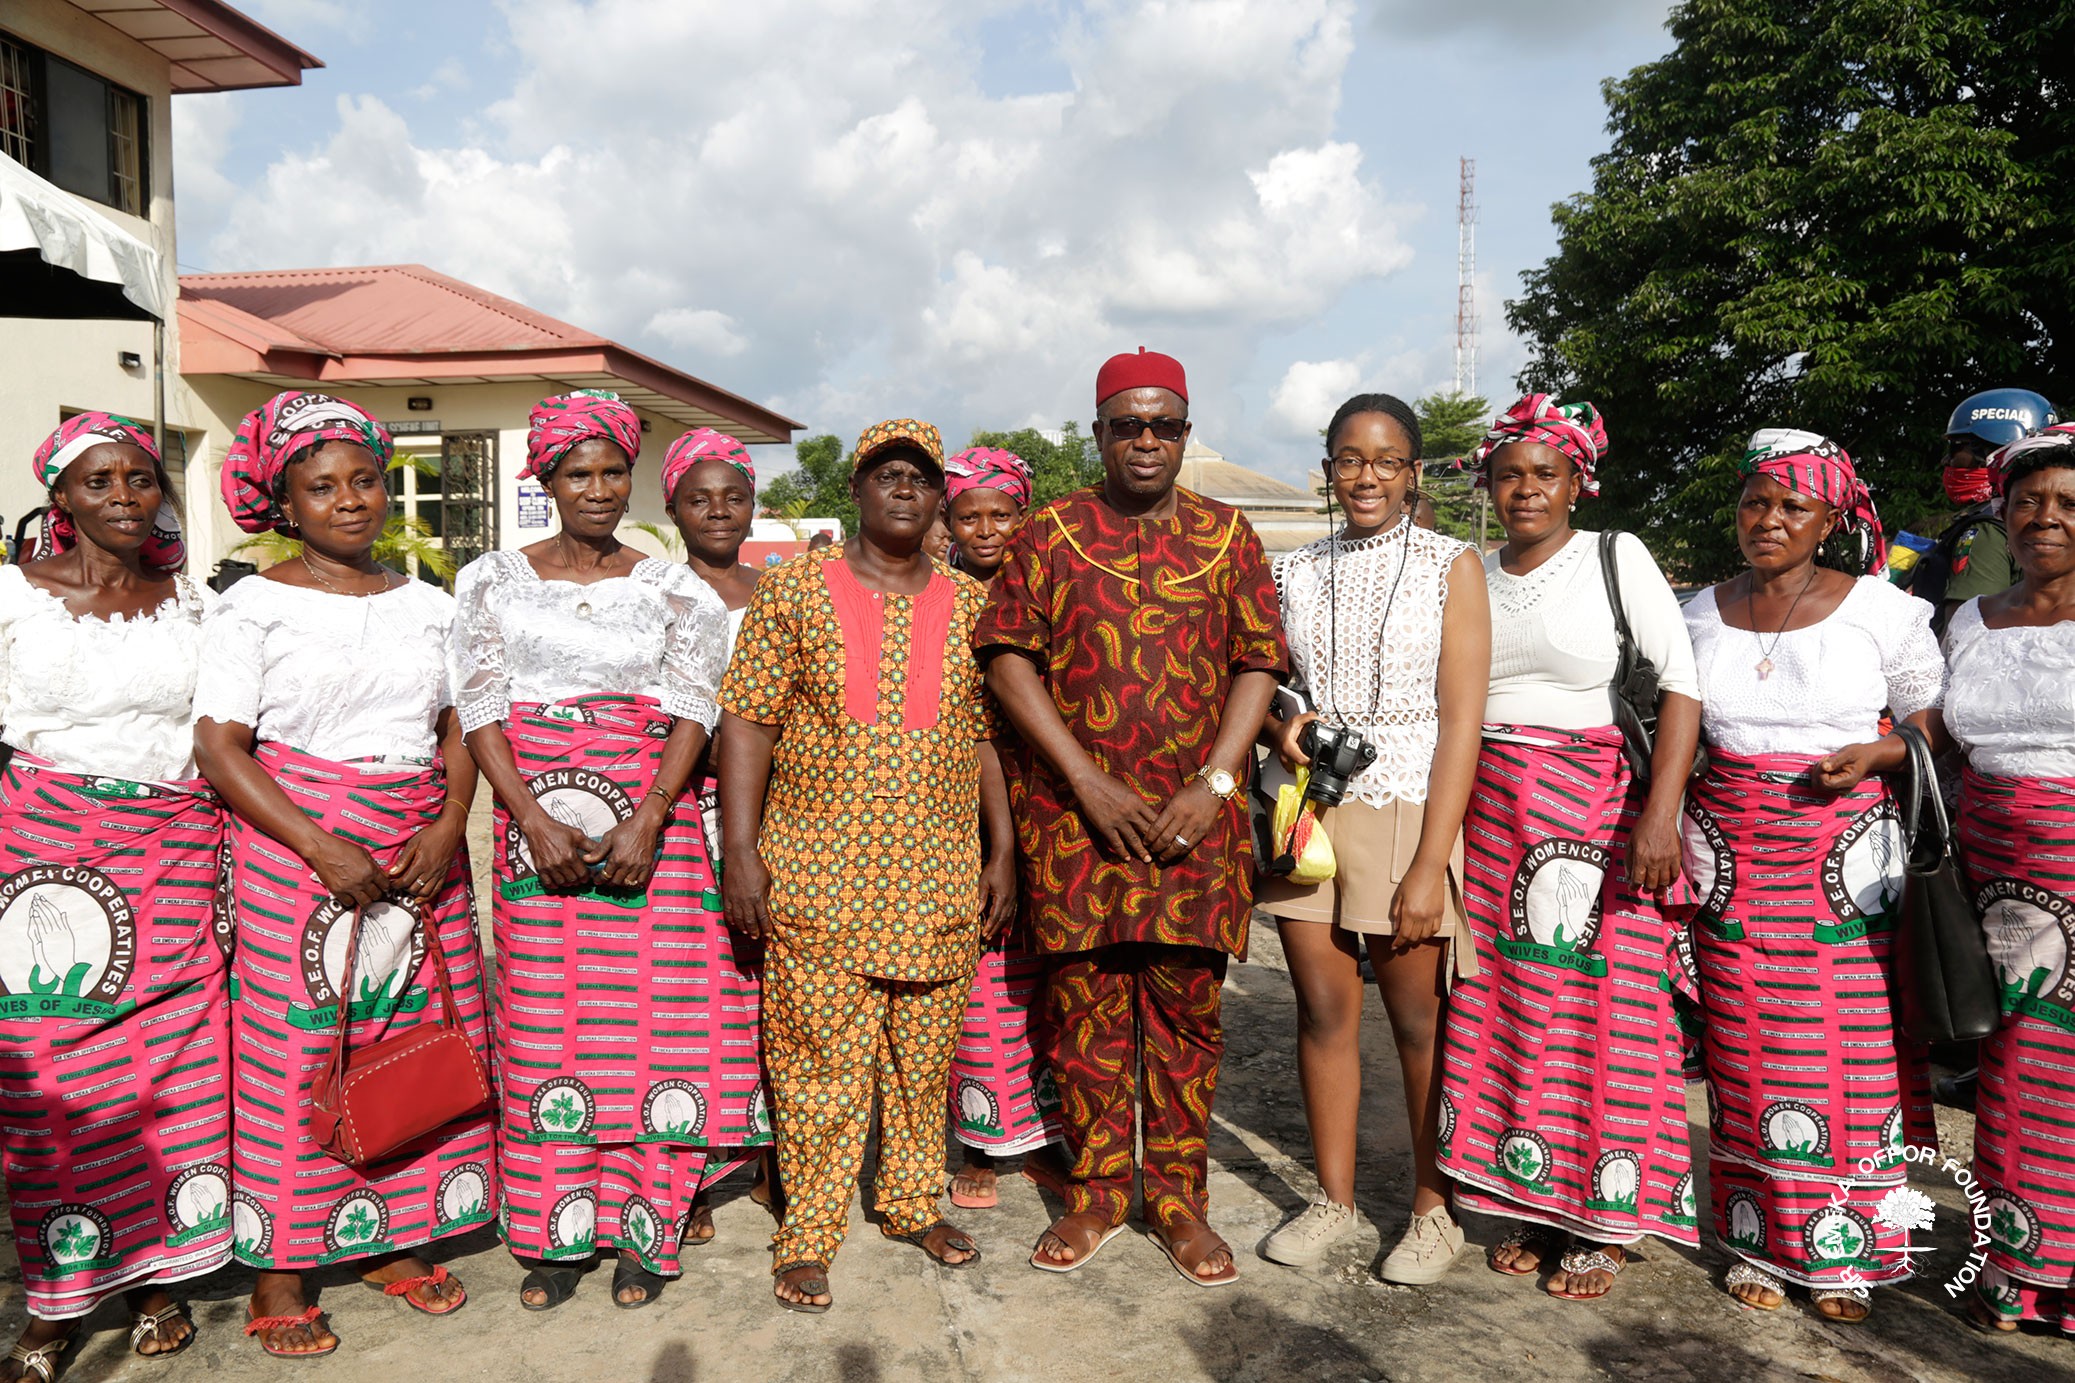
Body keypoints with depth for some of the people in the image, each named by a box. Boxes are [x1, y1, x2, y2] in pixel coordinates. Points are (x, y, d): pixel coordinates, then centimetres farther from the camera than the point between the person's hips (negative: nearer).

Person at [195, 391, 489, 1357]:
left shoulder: (426, 605, 11)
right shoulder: (255, 606, -2)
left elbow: (458, 729, 10)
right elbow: (219, 745, -8)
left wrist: (449, 826, -7)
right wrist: (323, 847, -17)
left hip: (420, 853, 4)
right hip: (295, 847, -4)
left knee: (415, 1039, 7)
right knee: (293, 1049, 0)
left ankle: (393, 1241, 23)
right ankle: (277, 1274, 15)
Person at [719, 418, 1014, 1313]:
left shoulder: (970, 604, 7)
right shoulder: (794, 591, 0)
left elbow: (987, 733, 10)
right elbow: (747, 725, -2)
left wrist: (1002, 852, 6)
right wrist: (741, 853, -9)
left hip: (942, 875, 3)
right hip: (816, 871, -2)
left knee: (926, 1053, 13)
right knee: (818, 1054, 3)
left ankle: (913, 1202, 32)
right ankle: (809, 1232, 19)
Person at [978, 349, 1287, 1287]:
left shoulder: (1226, 535, 9)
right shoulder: (1049, 533, 6)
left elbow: (1259, 664, 5)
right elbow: (1008, 657, -1)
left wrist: (1213, 784, -8)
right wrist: (1089, 782, -10)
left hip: (1195, 817, 1)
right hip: (1074, 811, 0)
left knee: (1188, 1003, 5)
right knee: (1084, 1001, 5)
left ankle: (1179, 1197, 20)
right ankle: (1096, 1193, 21)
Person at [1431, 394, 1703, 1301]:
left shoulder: (1616, 558, -2)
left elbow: (1681, 682, -9)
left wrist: (1660, 812, -19)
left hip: (1602, 810, -4)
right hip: (1492, 818, 4)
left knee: (1603, 1006, -2)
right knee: (1503, 1007, 5)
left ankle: (1603, 1223, 13)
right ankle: (1532, 1205, 20)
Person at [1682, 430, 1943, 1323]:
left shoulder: (1882, 610, -2)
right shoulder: (1701, 613, 7)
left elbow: (1937, 732, 4)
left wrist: (1871, 756, -15)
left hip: (1845, 855, -2)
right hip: (1729, 855, 2)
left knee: (1853, 1054, 1)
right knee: (1746, 1056, 6)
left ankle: (1843, 1255, 18)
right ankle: (1759, 1242, 21)